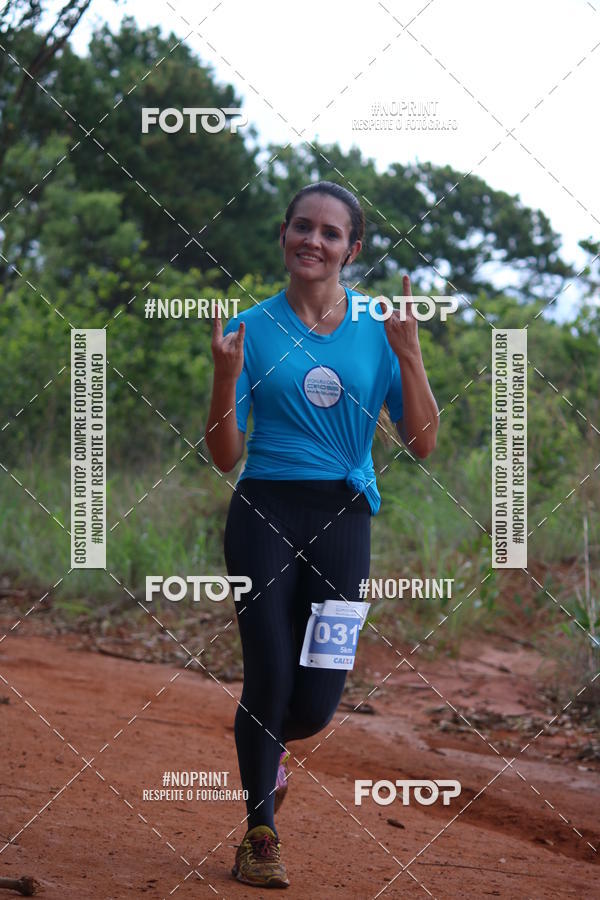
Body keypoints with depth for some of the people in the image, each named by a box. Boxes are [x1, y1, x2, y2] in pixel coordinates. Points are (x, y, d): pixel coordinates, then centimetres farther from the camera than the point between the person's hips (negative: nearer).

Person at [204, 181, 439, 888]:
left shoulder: (378, 328, 5)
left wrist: (408, 355, -12)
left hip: (344, 518, 1)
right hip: (265, 513, -1)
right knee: (269, 678, -4)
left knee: (317, 702, 0)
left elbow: (422, 444, -1)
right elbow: (224, 456, 0)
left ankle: (268, 746, 37)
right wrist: (225, 377, -16)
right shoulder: (252, 328, 2)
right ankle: (260, 836, 16)